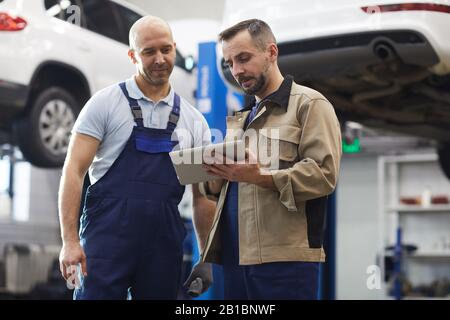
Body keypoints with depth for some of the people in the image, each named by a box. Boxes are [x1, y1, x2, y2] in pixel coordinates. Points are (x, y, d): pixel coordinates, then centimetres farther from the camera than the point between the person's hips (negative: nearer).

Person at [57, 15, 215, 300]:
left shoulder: (193, 119, 11)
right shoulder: (106, 103, 1)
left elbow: (202, 196, 13)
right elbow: (74, 171, -4)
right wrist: (70, 241, -12)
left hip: (165, 244, 3)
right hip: (108, 235, -3)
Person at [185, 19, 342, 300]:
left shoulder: (310, 103, 1)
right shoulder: (240, 117, 24)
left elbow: (324, 173, -12)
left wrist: (260, 178, -23)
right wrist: (214, 178, 0)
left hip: (285, 257, -7)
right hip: (235, 256, 7)